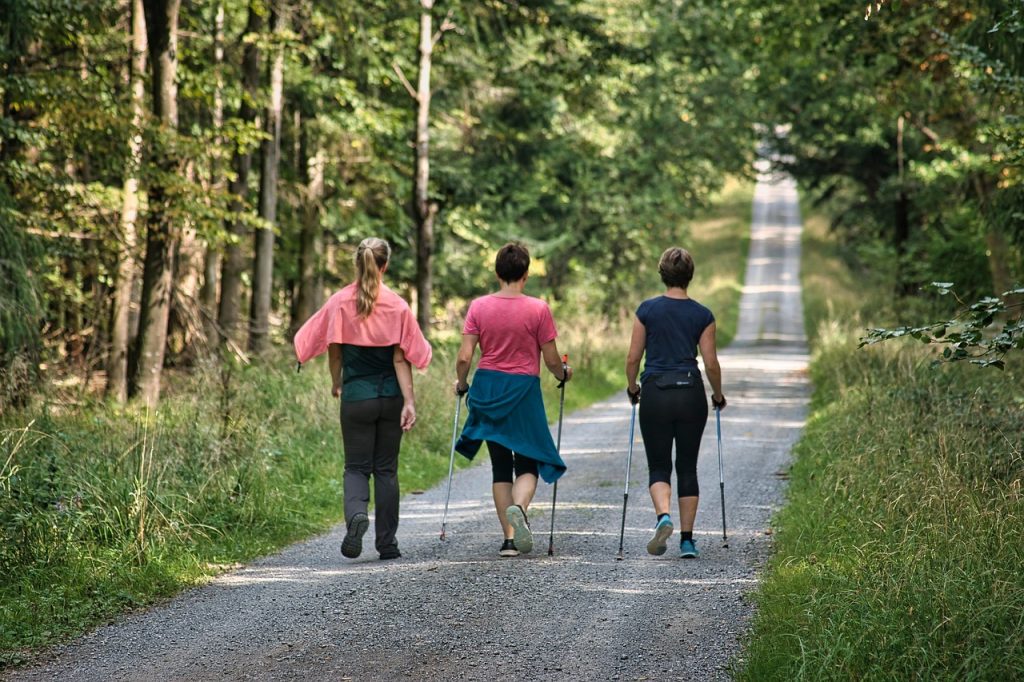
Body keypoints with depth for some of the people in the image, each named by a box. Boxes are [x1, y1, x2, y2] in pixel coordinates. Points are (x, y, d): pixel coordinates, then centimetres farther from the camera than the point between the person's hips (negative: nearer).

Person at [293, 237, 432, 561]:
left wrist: (336, 384, 17)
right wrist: (409, 401, -7)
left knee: (357, 467, 8)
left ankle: (356, 513, -22)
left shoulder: (339, 303, -5)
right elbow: (401, 358, -7)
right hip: (390, 396, 1)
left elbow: (334, 351, -1)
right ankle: (387, 542, 12)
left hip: (356, 397, -1)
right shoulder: (397, 305, -5)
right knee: (386, 469, 11)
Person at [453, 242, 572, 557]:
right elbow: (551, 359, -4)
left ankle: (509, 539, 11)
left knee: (500, 466, 12)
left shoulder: (478, 307, -2)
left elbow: (464, 357, -6)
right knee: (528, 463, 8)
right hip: (524, 390, -3)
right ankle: (519, 507, -24)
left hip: (488, 388, 3)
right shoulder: (538, 309, -8)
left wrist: (461, 383, 13)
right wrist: (563, 373, 18)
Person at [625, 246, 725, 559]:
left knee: (659, 466, 8)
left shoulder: (647, 309, -2)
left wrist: (632, 387, 18)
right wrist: (718, 396, 17)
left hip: (655, 393, -1)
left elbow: (633, 357, 0)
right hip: (690, 394, 1)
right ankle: (687, 539, 9)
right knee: (688, 467, 11)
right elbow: (711, 363, 0)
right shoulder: (702, 315, 0)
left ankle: (663, 516, -21)